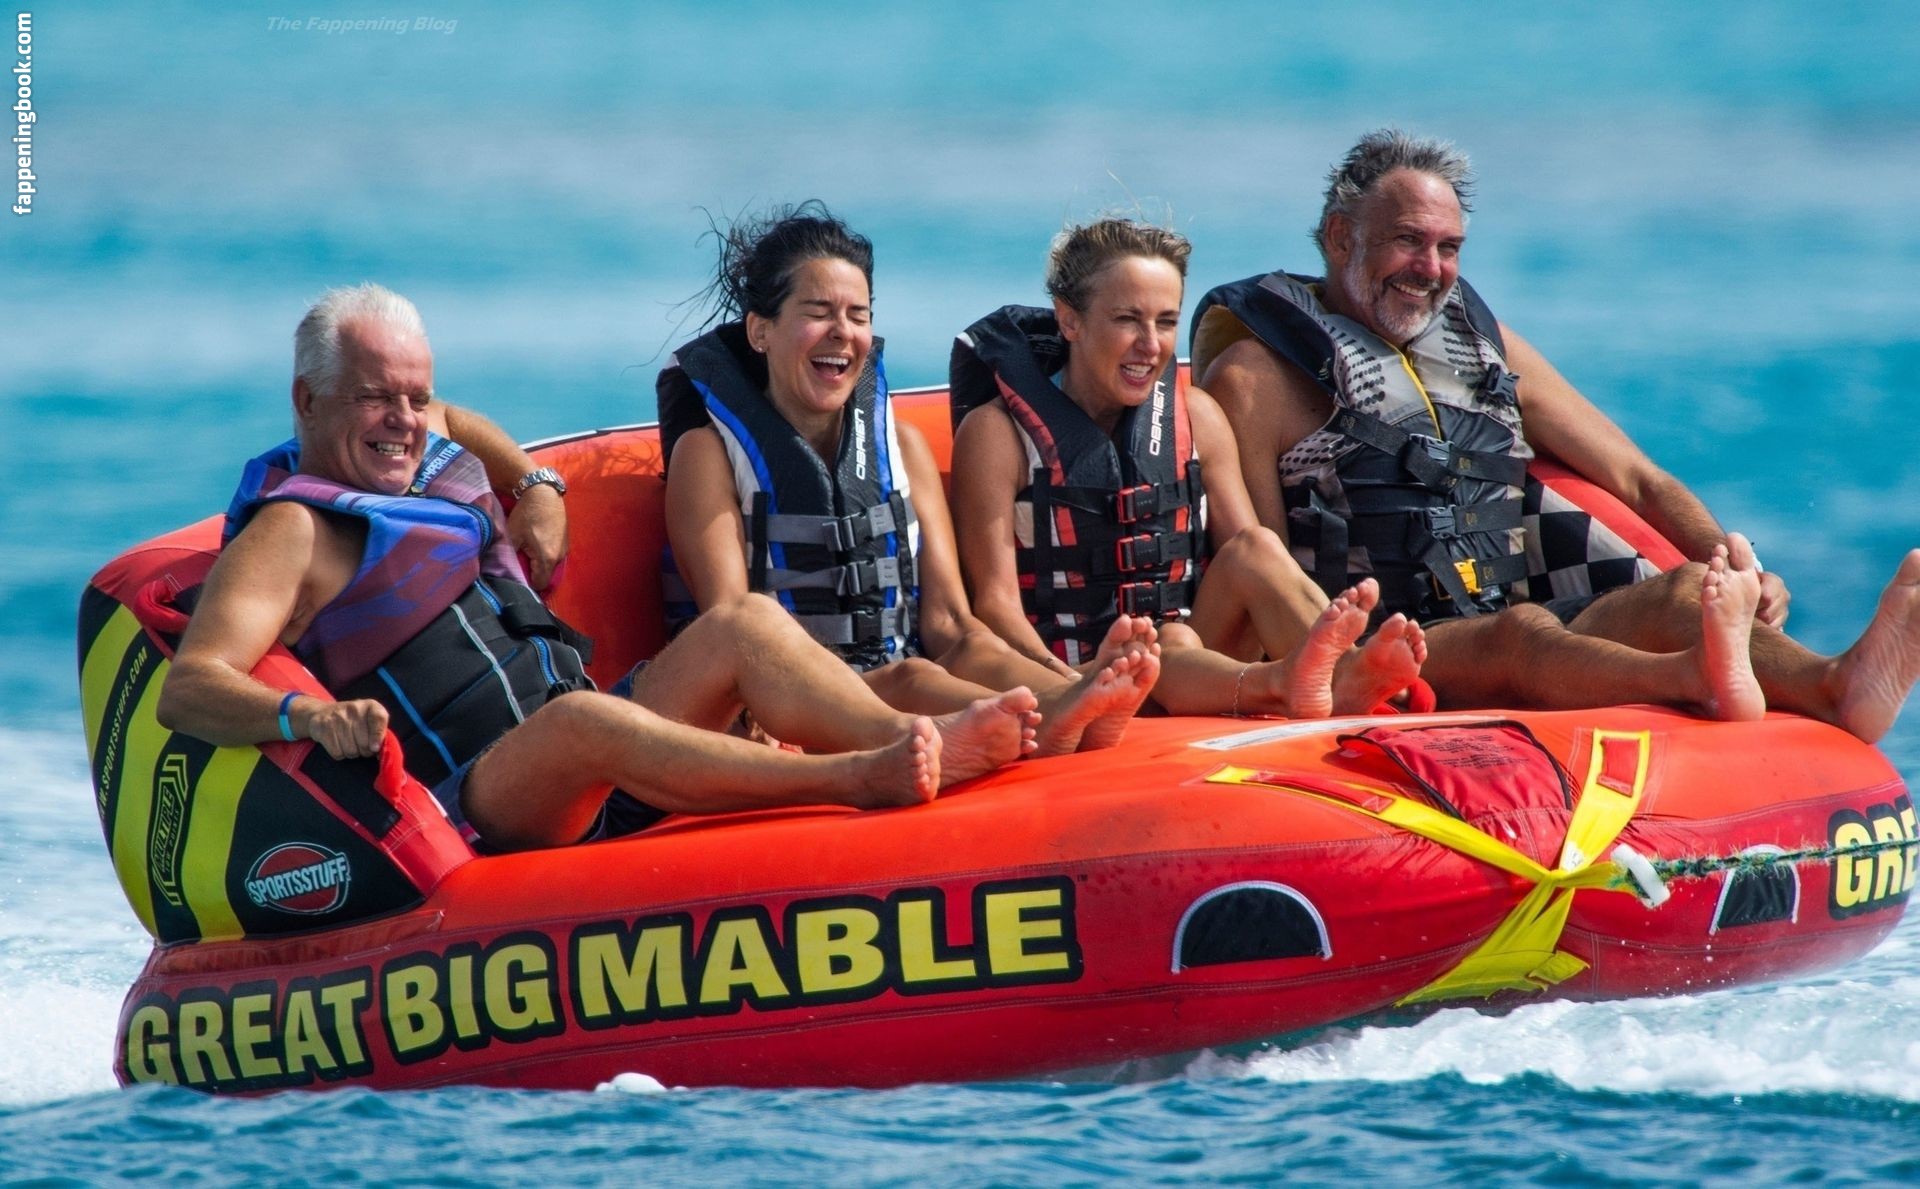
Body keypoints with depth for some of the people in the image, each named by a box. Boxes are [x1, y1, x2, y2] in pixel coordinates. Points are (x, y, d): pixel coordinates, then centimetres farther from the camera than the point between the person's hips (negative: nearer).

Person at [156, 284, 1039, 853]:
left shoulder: (440, 471, 23)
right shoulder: (292, 532, -3)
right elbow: (186, 690, -16)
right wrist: (306, 717, -34)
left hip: (583, 787, 9)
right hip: (468, 809, -9)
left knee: (745, 626, -9)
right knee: (579, 718, -38)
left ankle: (914, 739, -36)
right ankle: (856, 781, -52)